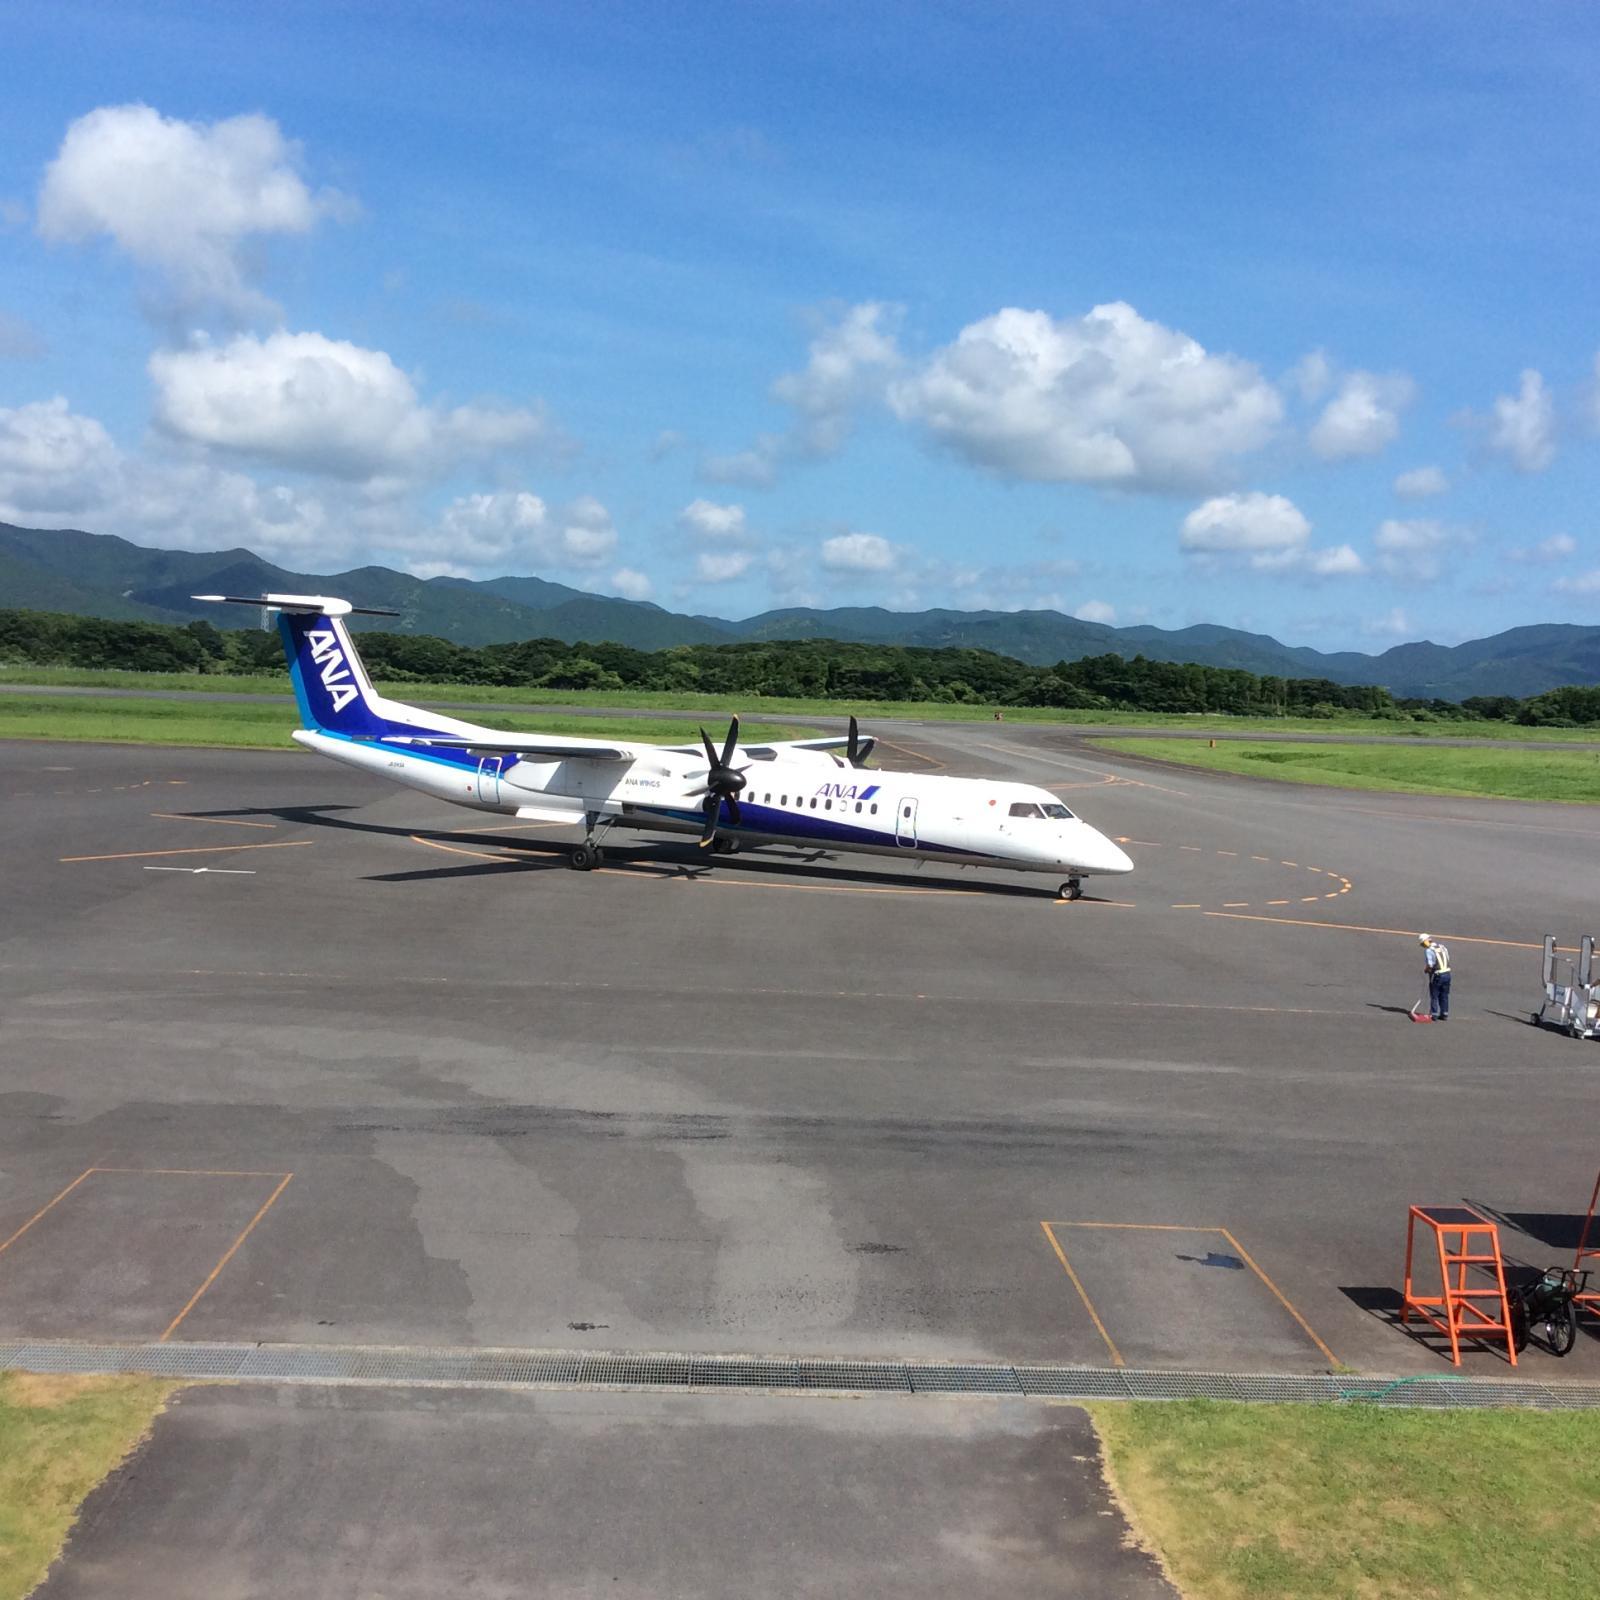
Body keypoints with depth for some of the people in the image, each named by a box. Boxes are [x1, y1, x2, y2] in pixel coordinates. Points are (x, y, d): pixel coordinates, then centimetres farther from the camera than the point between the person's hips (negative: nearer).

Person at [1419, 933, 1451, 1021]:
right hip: (1447, 973, 6)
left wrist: (1427, 969, 1)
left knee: (1434, 996, 7)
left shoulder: (1428, 950, -14)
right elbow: (1448, 959, 9)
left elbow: (1430, 965, -20)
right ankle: (1445, 1014, 21)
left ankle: (1434, 1015, 8)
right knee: (1444, 995, 16)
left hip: (1437, 975, -6)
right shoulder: (1443, 947, 8)